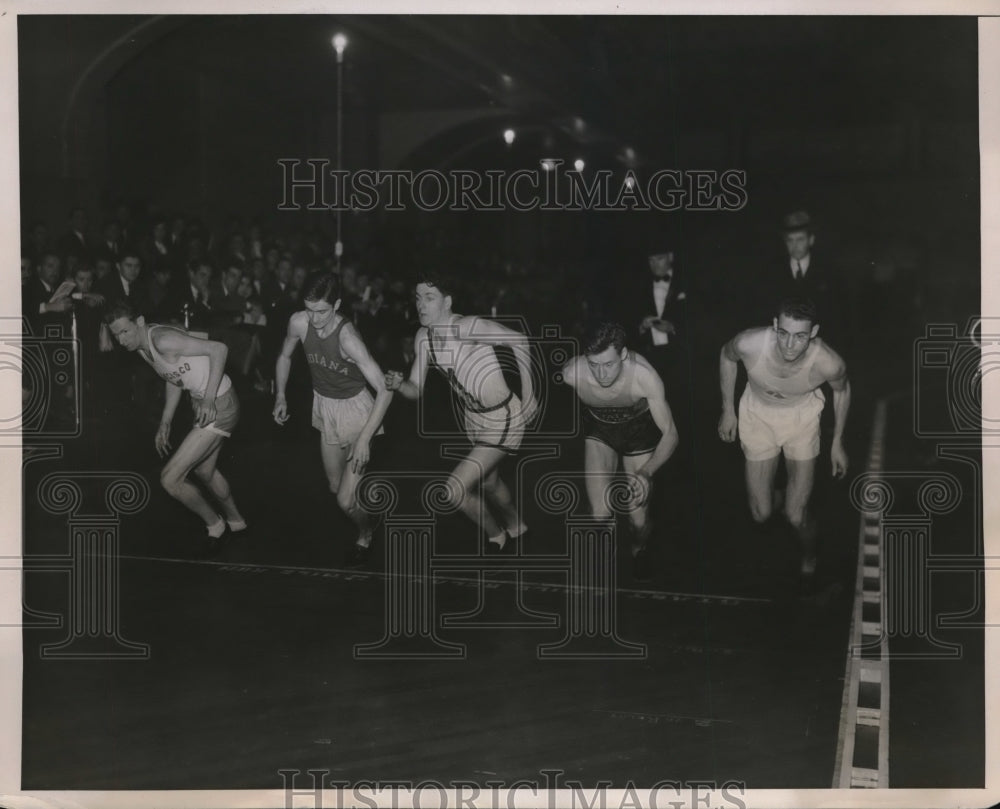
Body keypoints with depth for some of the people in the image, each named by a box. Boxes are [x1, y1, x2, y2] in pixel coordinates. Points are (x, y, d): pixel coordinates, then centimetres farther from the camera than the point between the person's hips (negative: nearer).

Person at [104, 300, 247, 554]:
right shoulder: (142, 347, 5)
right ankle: (236, 522, 53)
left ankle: (214, 524, 16)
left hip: (218, 406, -10)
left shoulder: (163, 340, -25)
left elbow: (218, 349, -26)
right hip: (203, 404, 10)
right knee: (204, 472, 30)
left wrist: (209, 399, -28)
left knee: (170, 478, -8)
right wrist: (165, 423, 15)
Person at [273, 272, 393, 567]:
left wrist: (364, 438, -34)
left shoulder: (346, 337, -33)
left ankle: (365, 535, 24)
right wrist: (280, 396, -2)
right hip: (324, 407, 6)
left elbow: (384, 390, -33)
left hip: (355, 408, -6)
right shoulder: (298, 322, -17)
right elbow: (285, 357, 7)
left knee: (346, 500, -7)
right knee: (335, 486, 20)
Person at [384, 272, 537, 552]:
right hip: (474, 418, 9)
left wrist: (528, 390, -21)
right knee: (488, 482, 28)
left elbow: (519, 339, -23)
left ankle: (497, 537, 15)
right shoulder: (423, 338, -2)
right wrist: (398, 384, -21)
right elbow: (416, 390, 1)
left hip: (503, 419, -8)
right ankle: (516, 527, 58)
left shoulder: (467, 327, -26)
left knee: (455, 490, -13)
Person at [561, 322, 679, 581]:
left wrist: (646, 472, -45)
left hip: (639, 430, -1)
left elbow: (670, 434, -30)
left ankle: (639, 549, 41)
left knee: (638, 520, 2)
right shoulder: (572, 374, -34)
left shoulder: (644, 375, -38)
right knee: (600, 516, -13)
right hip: (599, 431, 1)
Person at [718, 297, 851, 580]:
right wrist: (727, 410, 1)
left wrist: (837, 443, 2)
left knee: (796, 517, -3)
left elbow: (842, 390, -8)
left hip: (802, 418, -1)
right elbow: (726, 355, -8)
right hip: (758, 415, 1)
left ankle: (809, 562, 32)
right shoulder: (750, 344, -35)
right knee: (761, 515, 6)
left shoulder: (828, 363, -34)